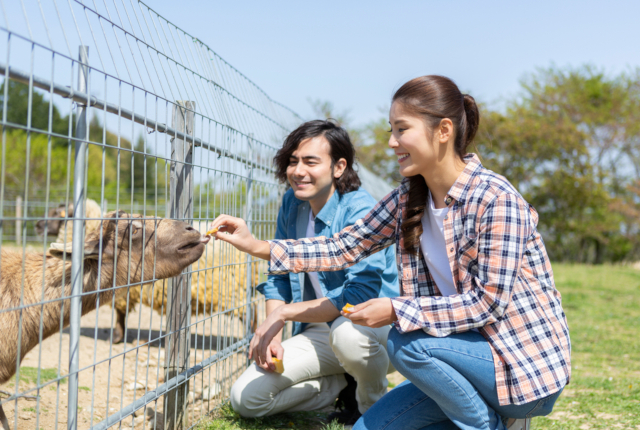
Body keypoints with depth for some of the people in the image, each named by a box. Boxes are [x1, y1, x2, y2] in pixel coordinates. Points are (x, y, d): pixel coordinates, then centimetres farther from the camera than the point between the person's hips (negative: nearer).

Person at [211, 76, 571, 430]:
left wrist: (397, 311, -25)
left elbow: (488, 302, -24)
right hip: (473, 352, 7)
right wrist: (258, 246, -7)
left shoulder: (497, 201, -22)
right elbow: (346, 247, 3)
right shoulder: (409, 198, 2)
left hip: (528, 363, -7)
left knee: (407, 343, -29)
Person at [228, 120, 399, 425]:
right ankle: (344, 383, 8)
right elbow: (278, 276, 10)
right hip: (318, 332, 6)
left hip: (375, 323, -6)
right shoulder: (291, 204, 3)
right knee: (245, 399, -8)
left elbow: (362, 293, -29)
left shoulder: (360, 210, -20)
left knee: (346, 331, -43)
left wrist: (283, 313, -29)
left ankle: (373, 403, -9)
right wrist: (271, 337, -6)